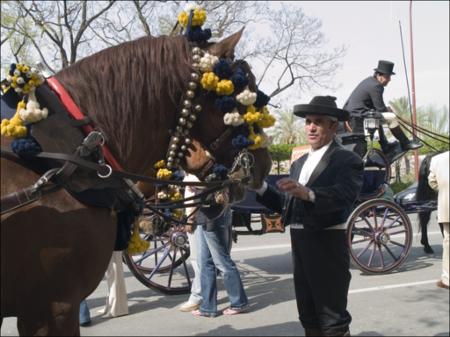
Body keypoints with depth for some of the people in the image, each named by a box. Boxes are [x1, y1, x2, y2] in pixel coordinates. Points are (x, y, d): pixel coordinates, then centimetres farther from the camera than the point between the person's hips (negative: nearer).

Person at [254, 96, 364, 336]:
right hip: (299, 244, 7)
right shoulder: (299, 163, 17)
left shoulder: (347, 160, -7)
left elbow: (344, 196, -26)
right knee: (308, 317, 17)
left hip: (327, 244, -7)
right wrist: (261, 188, 0)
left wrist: (308, 193, -41)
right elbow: (287, 204, 13)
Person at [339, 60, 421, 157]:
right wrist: (388, 110, 6)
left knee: (378, 116, 34)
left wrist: (387, 109, 12)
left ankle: (384, 145, 35)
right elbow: (380, 108, -14)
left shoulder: (369, 80, 16)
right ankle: (405, 144, -1)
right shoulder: (375, 86, -15)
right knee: (391, 117, -13)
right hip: (358, 117, -11)